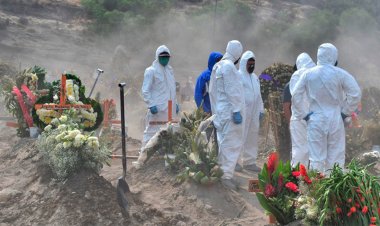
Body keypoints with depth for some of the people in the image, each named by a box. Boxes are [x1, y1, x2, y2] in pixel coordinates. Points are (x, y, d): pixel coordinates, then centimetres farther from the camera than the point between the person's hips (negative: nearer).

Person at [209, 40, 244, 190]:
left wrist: (215, 111, 21)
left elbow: (212, 91, 18)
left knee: (224, 143, 15)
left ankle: (222, 171, 19)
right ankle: (227, 175, -9)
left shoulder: (217, 66, 16)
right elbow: (232, 91, -18)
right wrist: (236, 111, -19)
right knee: (232, 144, -8)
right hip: (230, 111, -9)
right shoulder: (229, 66, -13)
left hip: (220, 112, 9)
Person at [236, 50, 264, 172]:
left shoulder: (255, 77, 19)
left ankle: (249, 161, 13)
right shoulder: (238, 76, -4)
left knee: (252, 137, 7)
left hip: (254, 112, 7)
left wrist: (261, 109, 16)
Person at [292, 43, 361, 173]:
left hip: (315, 120, 2)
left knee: (317, 158, 5)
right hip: (335, 119, -2)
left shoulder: (308, 74, 0)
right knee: (336, 157, 5)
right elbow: (355, 93, -10)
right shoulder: (340, 74, -7)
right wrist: (345, 112, 1)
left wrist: (303, 114, 7)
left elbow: (296, 96, 1)